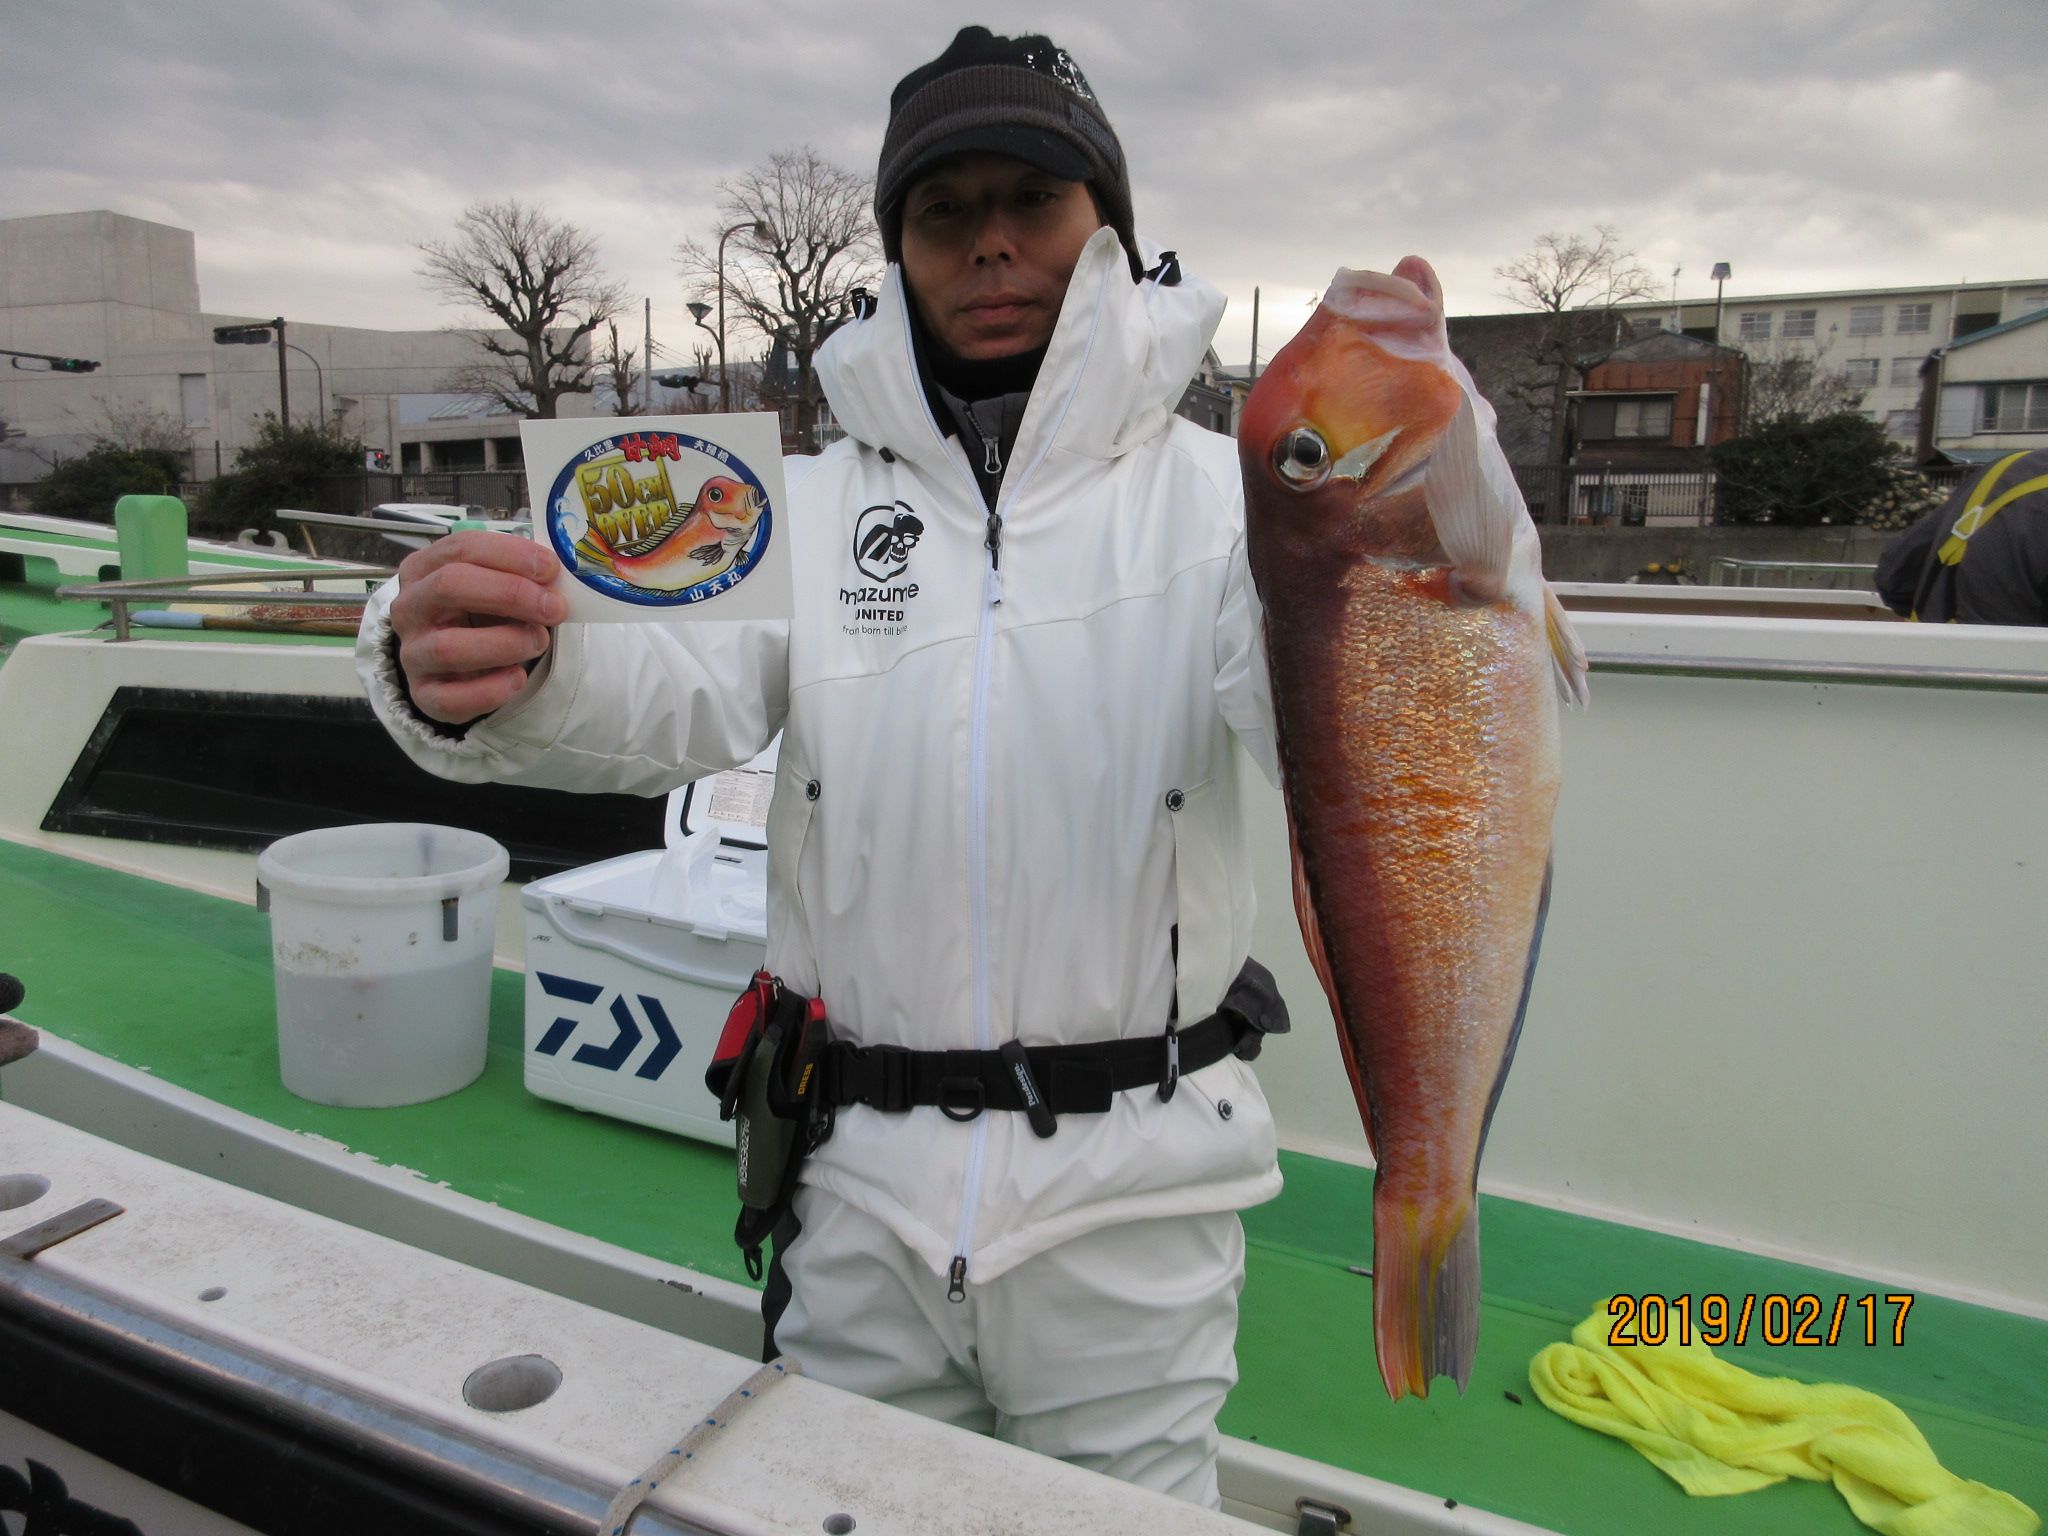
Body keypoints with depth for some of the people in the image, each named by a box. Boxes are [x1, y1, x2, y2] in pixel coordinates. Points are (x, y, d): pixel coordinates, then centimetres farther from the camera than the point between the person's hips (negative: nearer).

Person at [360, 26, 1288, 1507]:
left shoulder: (1215, 489, -4)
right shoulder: (812, 501, 3)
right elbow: (678, 692, -13)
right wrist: (481, 673, -34)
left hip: (1129, 1180, -1)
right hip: (858, 1174, 2)